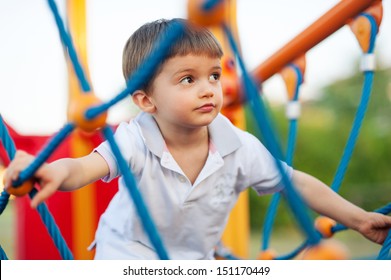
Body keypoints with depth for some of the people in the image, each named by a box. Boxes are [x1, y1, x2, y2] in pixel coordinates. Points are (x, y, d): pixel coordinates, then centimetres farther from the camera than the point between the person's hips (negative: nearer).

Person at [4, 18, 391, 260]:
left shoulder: (239, 147, -19)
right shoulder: (135, 140, -30)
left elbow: (297, 183, -9)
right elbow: (89, 166, -47)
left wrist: (358, 218, -6)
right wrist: (57, 172, -71)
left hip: (195, 259, 4)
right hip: (130, 252, -3)